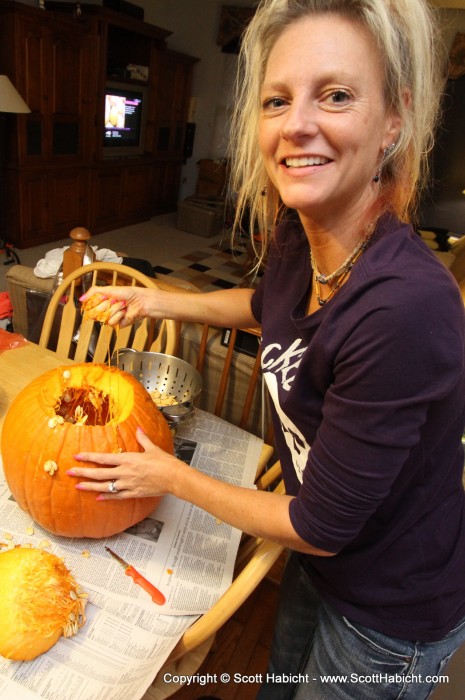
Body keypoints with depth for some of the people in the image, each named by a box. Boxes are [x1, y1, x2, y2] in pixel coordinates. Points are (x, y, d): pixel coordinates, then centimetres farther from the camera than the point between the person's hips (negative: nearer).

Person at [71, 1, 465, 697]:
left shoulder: (405, 308, -39)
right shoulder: (296, 235, -15)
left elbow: (319, 525, -27)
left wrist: (173, 478, -14)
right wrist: (158, 301, 5)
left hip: (392, 617, -5)